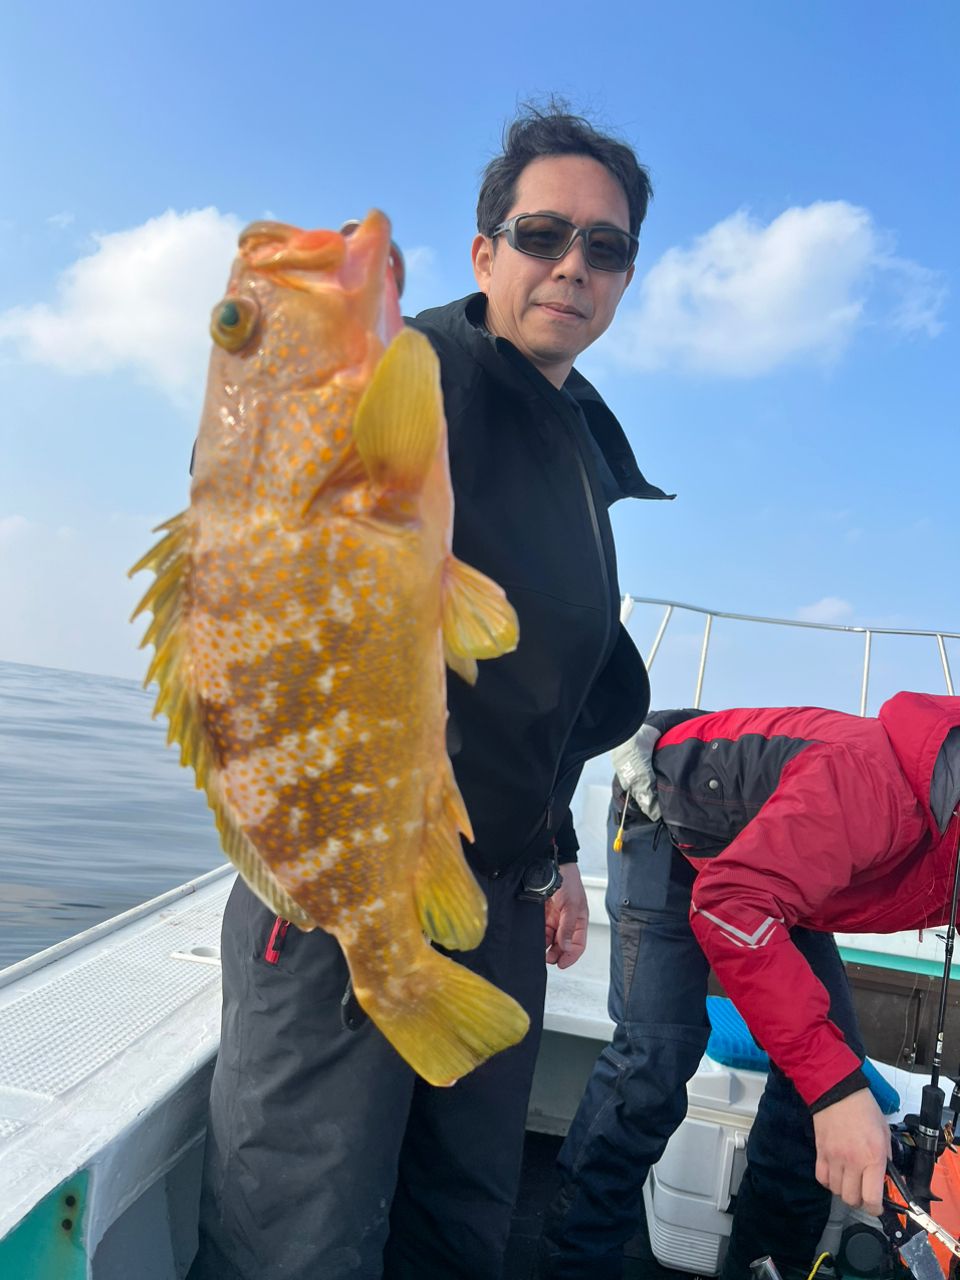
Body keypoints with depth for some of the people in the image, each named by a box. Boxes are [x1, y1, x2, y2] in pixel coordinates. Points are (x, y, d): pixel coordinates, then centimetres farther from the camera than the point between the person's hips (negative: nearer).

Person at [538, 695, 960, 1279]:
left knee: (836, 1060, 2)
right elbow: (730, 901, -46)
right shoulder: (878, 780, -40)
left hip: (773, 851, 7)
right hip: (672, 813, -7)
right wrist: (834, 1085, -48)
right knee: (655, 1052, -17)